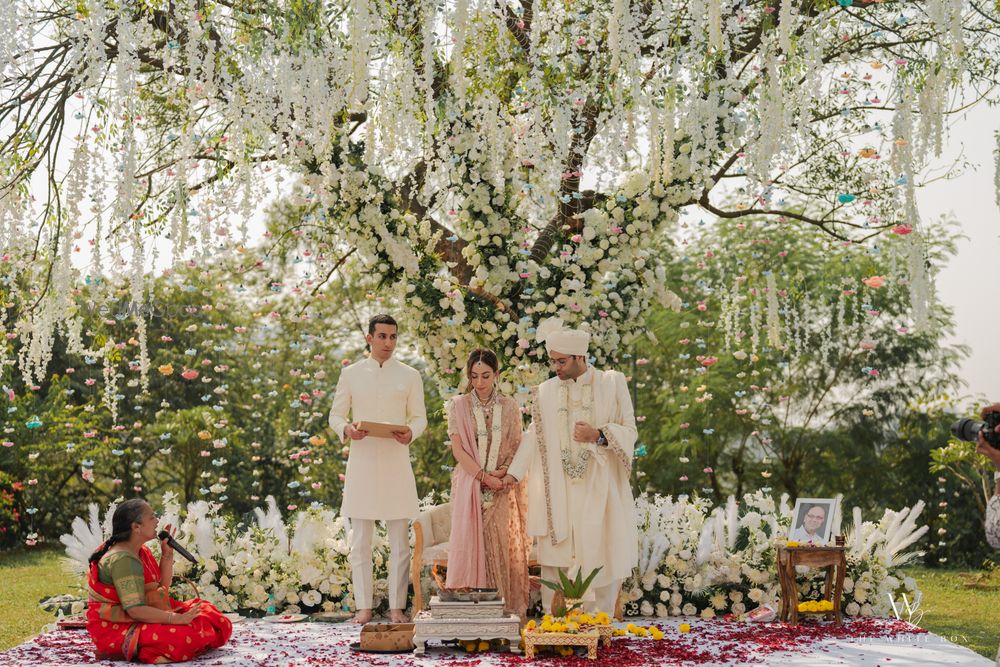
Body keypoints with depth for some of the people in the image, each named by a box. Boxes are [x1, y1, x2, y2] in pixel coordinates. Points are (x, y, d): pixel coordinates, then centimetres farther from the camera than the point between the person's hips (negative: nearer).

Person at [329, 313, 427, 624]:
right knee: (360, 540, 2)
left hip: (396, 463, 0)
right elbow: (335, 415, 8)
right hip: (362, 461, 0)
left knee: (399, 540, 2)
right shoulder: (351, 374, 6)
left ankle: (397, 606, 8)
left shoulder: (409, 376, 6)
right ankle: (364, 606, 9)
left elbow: (420, 417, 8)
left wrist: (411, 432, -14)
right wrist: (346, 430, -14)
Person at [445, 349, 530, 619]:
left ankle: (507, 606, 3)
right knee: (471, 544, -5)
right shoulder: (458, 406, 2)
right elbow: (458, 449, -3)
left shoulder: (509, 406, 6)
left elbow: (517, 447, 7)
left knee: (504, 546, -1)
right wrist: (484, 477, -12)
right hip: (470, 484, -1)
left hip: (503, 487, 1)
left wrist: (504, 472, -11)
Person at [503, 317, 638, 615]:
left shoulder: (612, 383, 2)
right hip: (557, 489, 2)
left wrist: (598, 435, -15)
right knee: (556, 557, -1)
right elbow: (534, 435, 7)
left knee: (600, 556, -2)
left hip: (599, 487, -1)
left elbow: (629, 431, 1)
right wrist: (514, 473, 0)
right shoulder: (545, 392, 7)